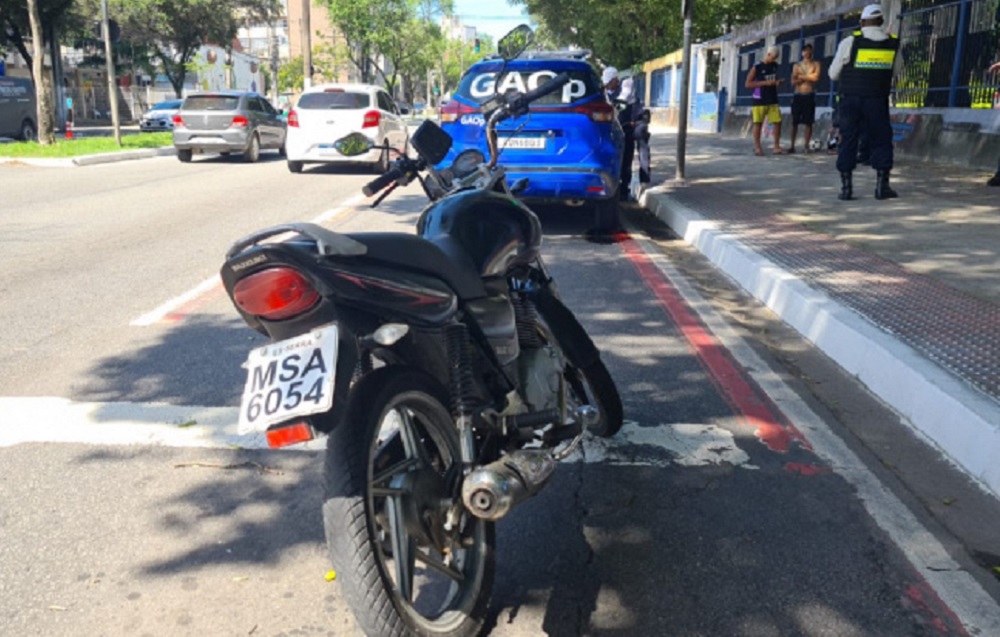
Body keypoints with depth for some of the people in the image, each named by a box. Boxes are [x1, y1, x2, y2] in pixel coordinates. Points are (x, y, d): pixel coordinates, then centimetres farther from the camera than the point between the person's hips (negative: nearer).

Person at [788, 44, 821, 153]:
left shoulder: (815, 64, 5)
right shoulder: (797, 66, 10)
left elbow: (815, 78, -11)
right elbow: (793, 82, 0)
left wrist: (801, 76, -3)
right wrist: (808, 77, -9)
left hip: (809, 96, -1)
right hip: (798, 96, 2)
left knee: (809, 122, -3)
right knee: (794, 122, 0)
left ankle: (806, 145, 0)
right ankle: (792, 145, 4)